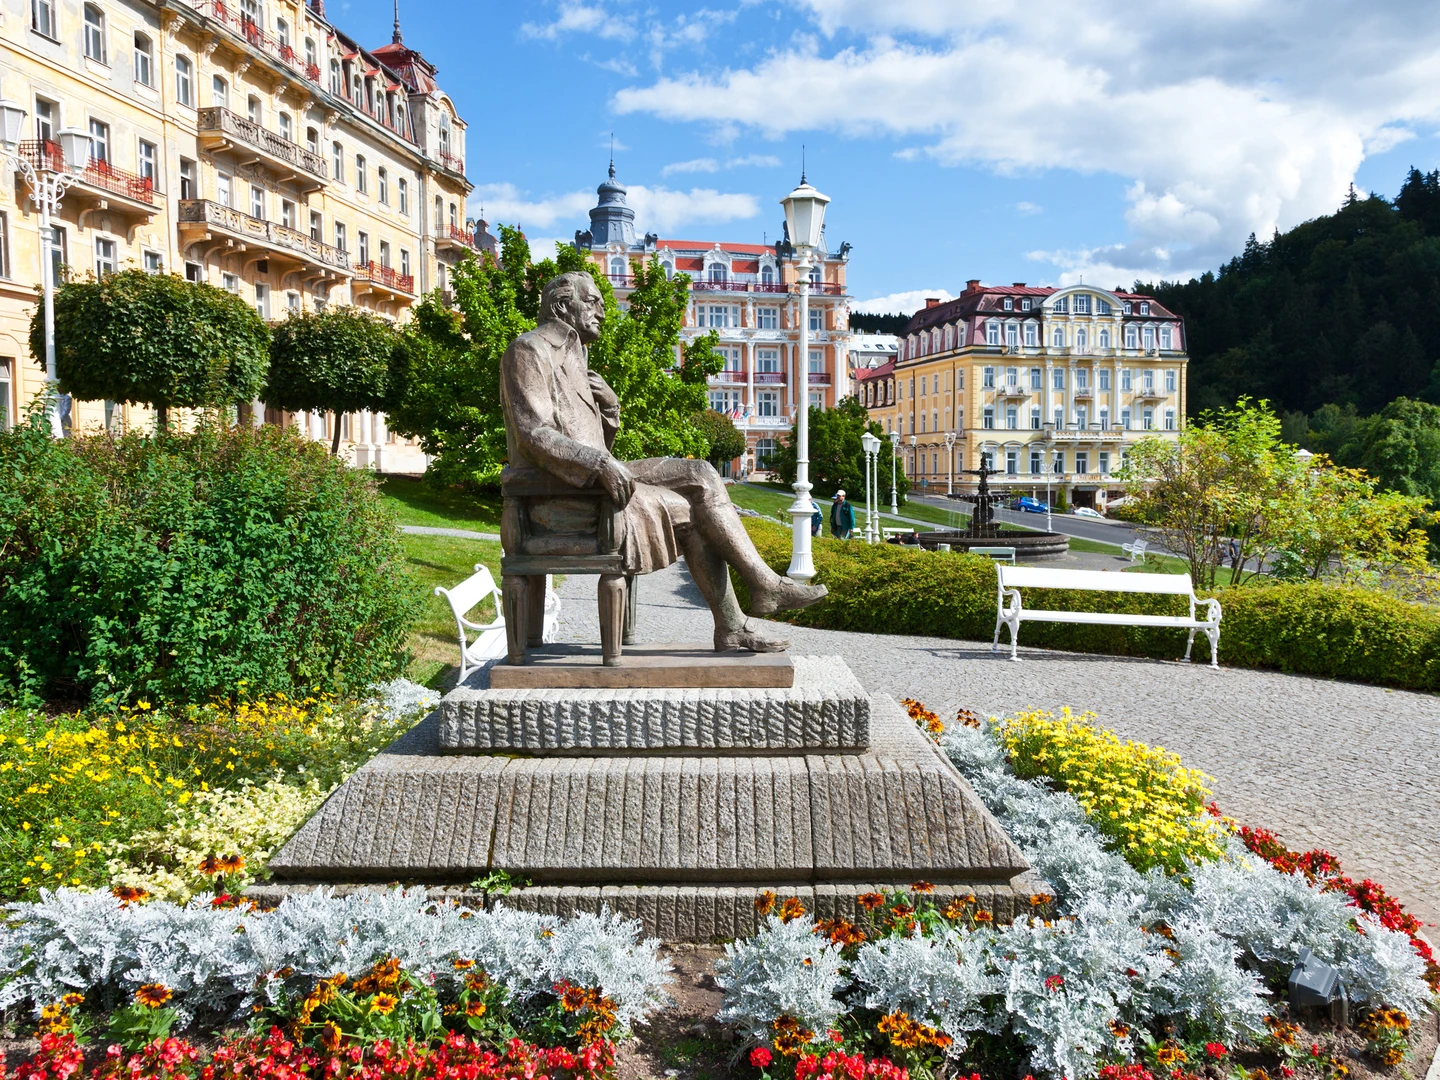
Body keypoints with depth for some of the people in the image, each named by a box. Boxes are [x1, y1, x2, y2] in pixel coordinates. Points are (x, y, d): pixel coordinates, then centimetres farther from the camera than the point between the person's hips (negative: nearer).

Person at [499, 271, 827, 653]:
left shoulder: (572, 358, 23)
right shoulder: (529, 350, -6)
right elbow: (534, 435, -20)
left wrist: (609, 407, 0)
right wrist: (600, 463, -31)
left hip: (592, 480, 9)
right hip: (560, 490, -9)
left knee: (700, 474, -7)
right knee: (689, 510, -16)